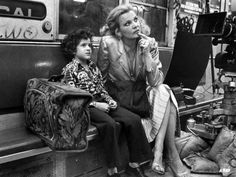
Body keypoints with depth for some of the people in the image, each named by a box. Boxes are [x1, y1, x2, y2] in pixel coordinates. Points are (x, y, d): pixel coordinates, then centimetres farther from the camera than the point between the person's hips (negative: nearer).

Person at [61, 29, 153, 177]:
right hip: (86, 106, -6)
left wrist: (110, 101, 0)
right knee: (110, 123, -35)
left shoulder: (93, 66, 19)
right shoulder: (70, 69, -2)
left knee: (134, 119, -13)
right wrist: (96, 104, -17)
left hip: (102, 102, 7)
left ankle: (134, 163, -6)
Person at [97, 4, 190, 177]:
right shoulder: (108, 43, -15)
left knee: (164, 91, -26)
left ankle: (159, 151, -22)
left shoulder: (150, 43, -7)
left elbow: (156, 82, -14)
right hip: (119, 97, -3)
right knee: (166, 102, -23)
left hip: (141, 93, 4)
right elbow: (101, 77, -4)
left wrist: (147, 54, -24)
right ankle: (171, 153, -11)